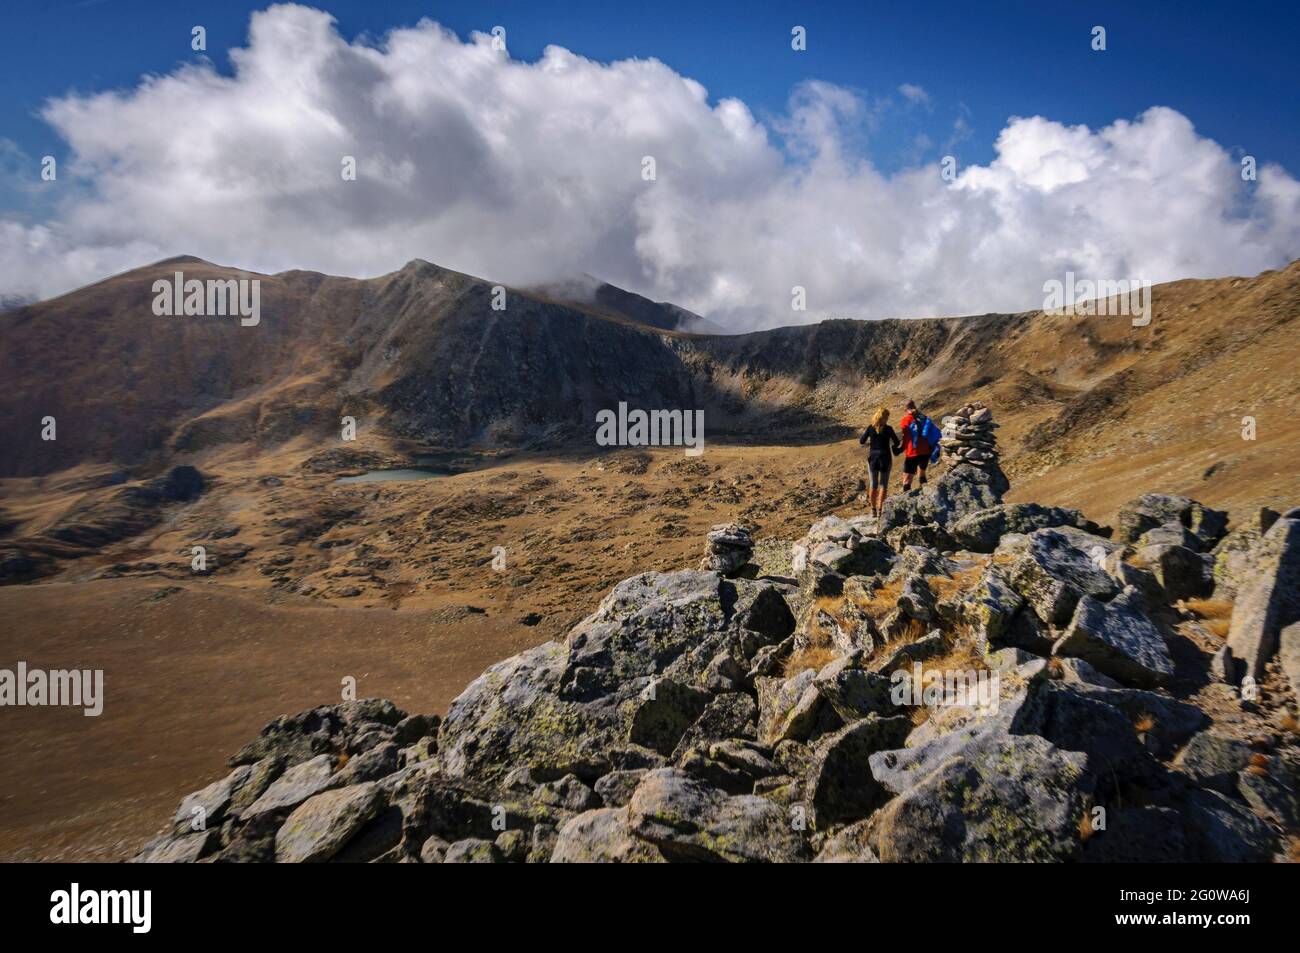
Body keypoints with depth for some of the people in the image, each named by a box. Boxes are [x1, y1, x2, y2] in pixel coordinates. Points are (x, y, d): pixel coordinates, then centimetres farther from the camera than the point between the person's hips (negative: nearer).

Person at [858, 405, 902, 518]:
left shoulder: (870, 428, -5)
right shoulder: (888, 429, -10)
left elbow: (861, 442, 3)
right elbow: (897, 443, -4)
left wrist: (864, 433, 21)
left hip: (872, 458, 2)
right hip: (885, 458, -2)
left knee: (873, 484, 11)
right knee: (883, 484, 8)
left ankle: (873, 509, 14)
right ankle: (880, 509, 1)